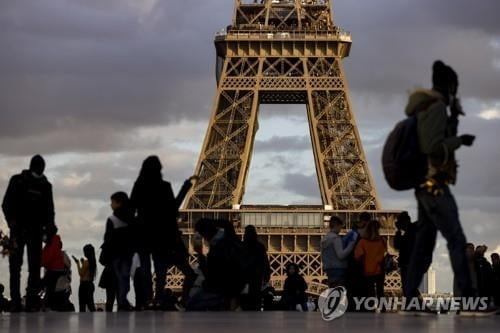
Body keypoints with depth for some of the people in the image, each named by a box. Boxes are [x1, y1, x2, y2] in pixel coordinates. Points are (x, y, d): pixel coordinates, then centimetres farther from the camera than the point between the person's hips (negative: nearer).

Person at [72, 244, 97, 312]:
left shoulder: (86, 262, -14)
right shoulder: (93, 262, 10)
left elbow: (81, 273, -13)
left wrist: (78, 263, -9)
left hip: (84, 284, -8)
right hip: (91, 284, 9)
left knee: (82, 306, -6)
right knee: (90, 305, 11)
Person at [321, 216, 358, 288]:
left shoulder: (324, 239, 15)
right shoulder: (336, 238, -12)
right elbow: (341, 255, -21)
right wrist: (352, 242, -19)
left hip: (328, 269, 9)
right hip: (338, 269, -9)